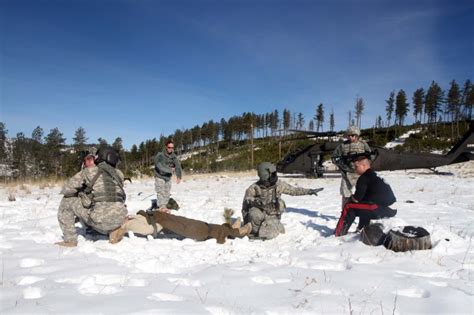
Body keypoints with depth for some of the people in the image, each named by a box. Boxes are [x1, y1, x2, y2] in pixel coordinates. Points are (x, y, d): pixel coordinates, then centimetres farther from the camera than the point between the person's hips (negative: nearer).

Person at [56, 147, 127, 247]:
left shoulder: (89, 171, 1)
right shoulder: (118, 174, 13)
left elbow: (66, 189, 5)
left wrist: (78, 194, 25)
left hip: (101, 221, -5)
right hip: (119, 220, 5)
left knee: (67, 201, 12)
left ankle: (70, 240, 13)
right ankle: (113, 231, 16)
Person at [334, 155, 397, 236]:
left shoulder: (364, 178, -6)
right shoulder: (376, 176, 22)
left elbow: (356, 198, -8)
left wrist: (352, 197, 11)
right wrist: (355, 198, 17)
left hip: (381, 209, -10)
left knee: (349, 207, -1)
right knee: (363, 204, 35)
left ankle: (339, 235, 2)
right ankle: (361, 229, 44)